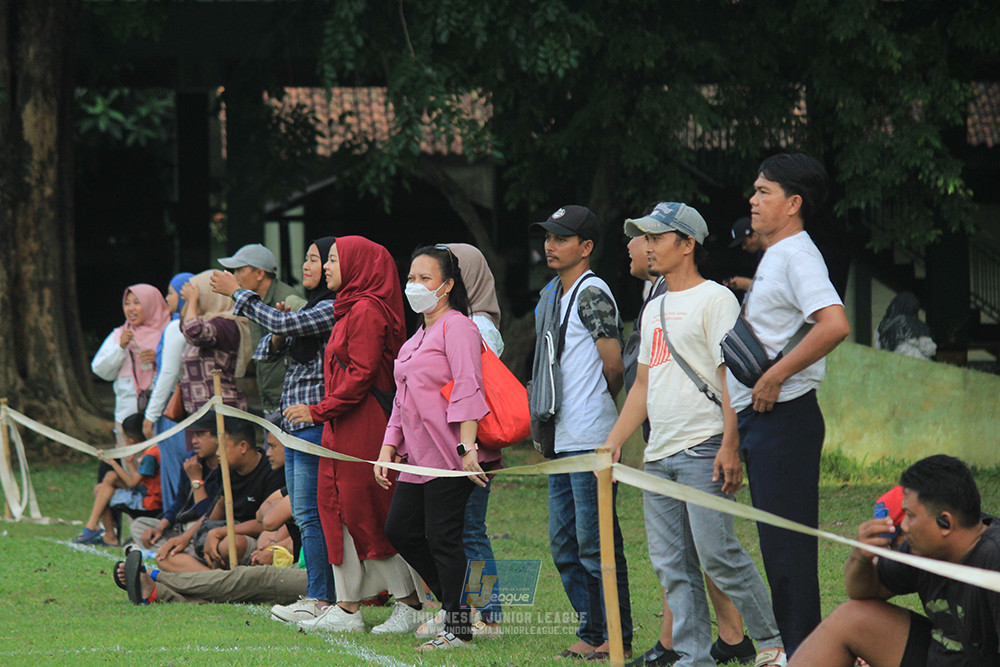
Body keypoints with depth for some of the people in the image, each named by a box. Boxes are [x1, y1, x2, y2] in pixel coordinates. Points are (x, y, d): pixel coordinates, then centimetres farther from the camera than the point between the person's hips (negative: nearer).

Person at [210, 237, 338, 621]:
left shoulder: (335, 308, -11)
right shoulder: (309, 309, 19)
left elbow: (282, 324, -20)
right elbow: (264, 355, 19)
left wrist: (237, 292, -10)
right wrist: (279, 335, -3)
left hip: (316, 420, -10)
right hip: (295, 422, 10)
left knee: (310, 513, -10)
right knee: (303, 513, 10)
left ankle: (321, 600, -8)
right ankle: (320, 596, 13)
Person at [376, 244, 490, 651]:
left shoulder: (457, 328, -7)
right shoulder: (417, 338, 22)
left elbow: (468, 390, -16)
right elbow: (402, 399, 26)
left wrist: (467, 446, -25)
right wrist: (387, 448, 19)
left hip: (448, 452, -9)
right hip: (418, 455, 9)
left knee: (442, 537, -8)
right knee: (400, 530, 8)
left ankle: (458, 628, -2)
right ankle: (452, 603, 18)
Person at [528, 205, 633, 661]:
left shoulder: (592, 294, -10)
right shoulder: (552, 295, 18)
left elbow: (614, 366, -11)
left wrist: (596, 406, 4)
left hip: (590, 440, -10)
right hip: (562, 441, 10)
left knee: (595, 542, -7)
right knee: (564, 545, 12)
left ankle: (617, 637, -3)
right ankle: (591, 632, 18)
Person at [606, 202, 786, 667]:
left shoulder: (715, 299, -4)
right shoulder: (654, 310, 22)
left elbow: (732, 375, -12)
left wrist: (730, 446, -20)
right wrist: (615, 441, 17)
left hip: (703, 449, -8)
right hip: (658, 454, 9)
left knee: (717, 554, -14)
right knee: (672, 565, 3)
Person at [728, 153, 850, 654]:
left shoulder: (797, 255, -13)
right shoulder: (773, 257, 18)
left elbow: (835, 325, -28)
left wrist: (773, 377, -23)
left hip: (783, 416, -10)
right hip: (755, 416, 10)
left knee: (787, 543, -9)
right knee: (775, 543, 12)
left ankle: (801, 650, -8)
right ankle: (789, 648, 16)